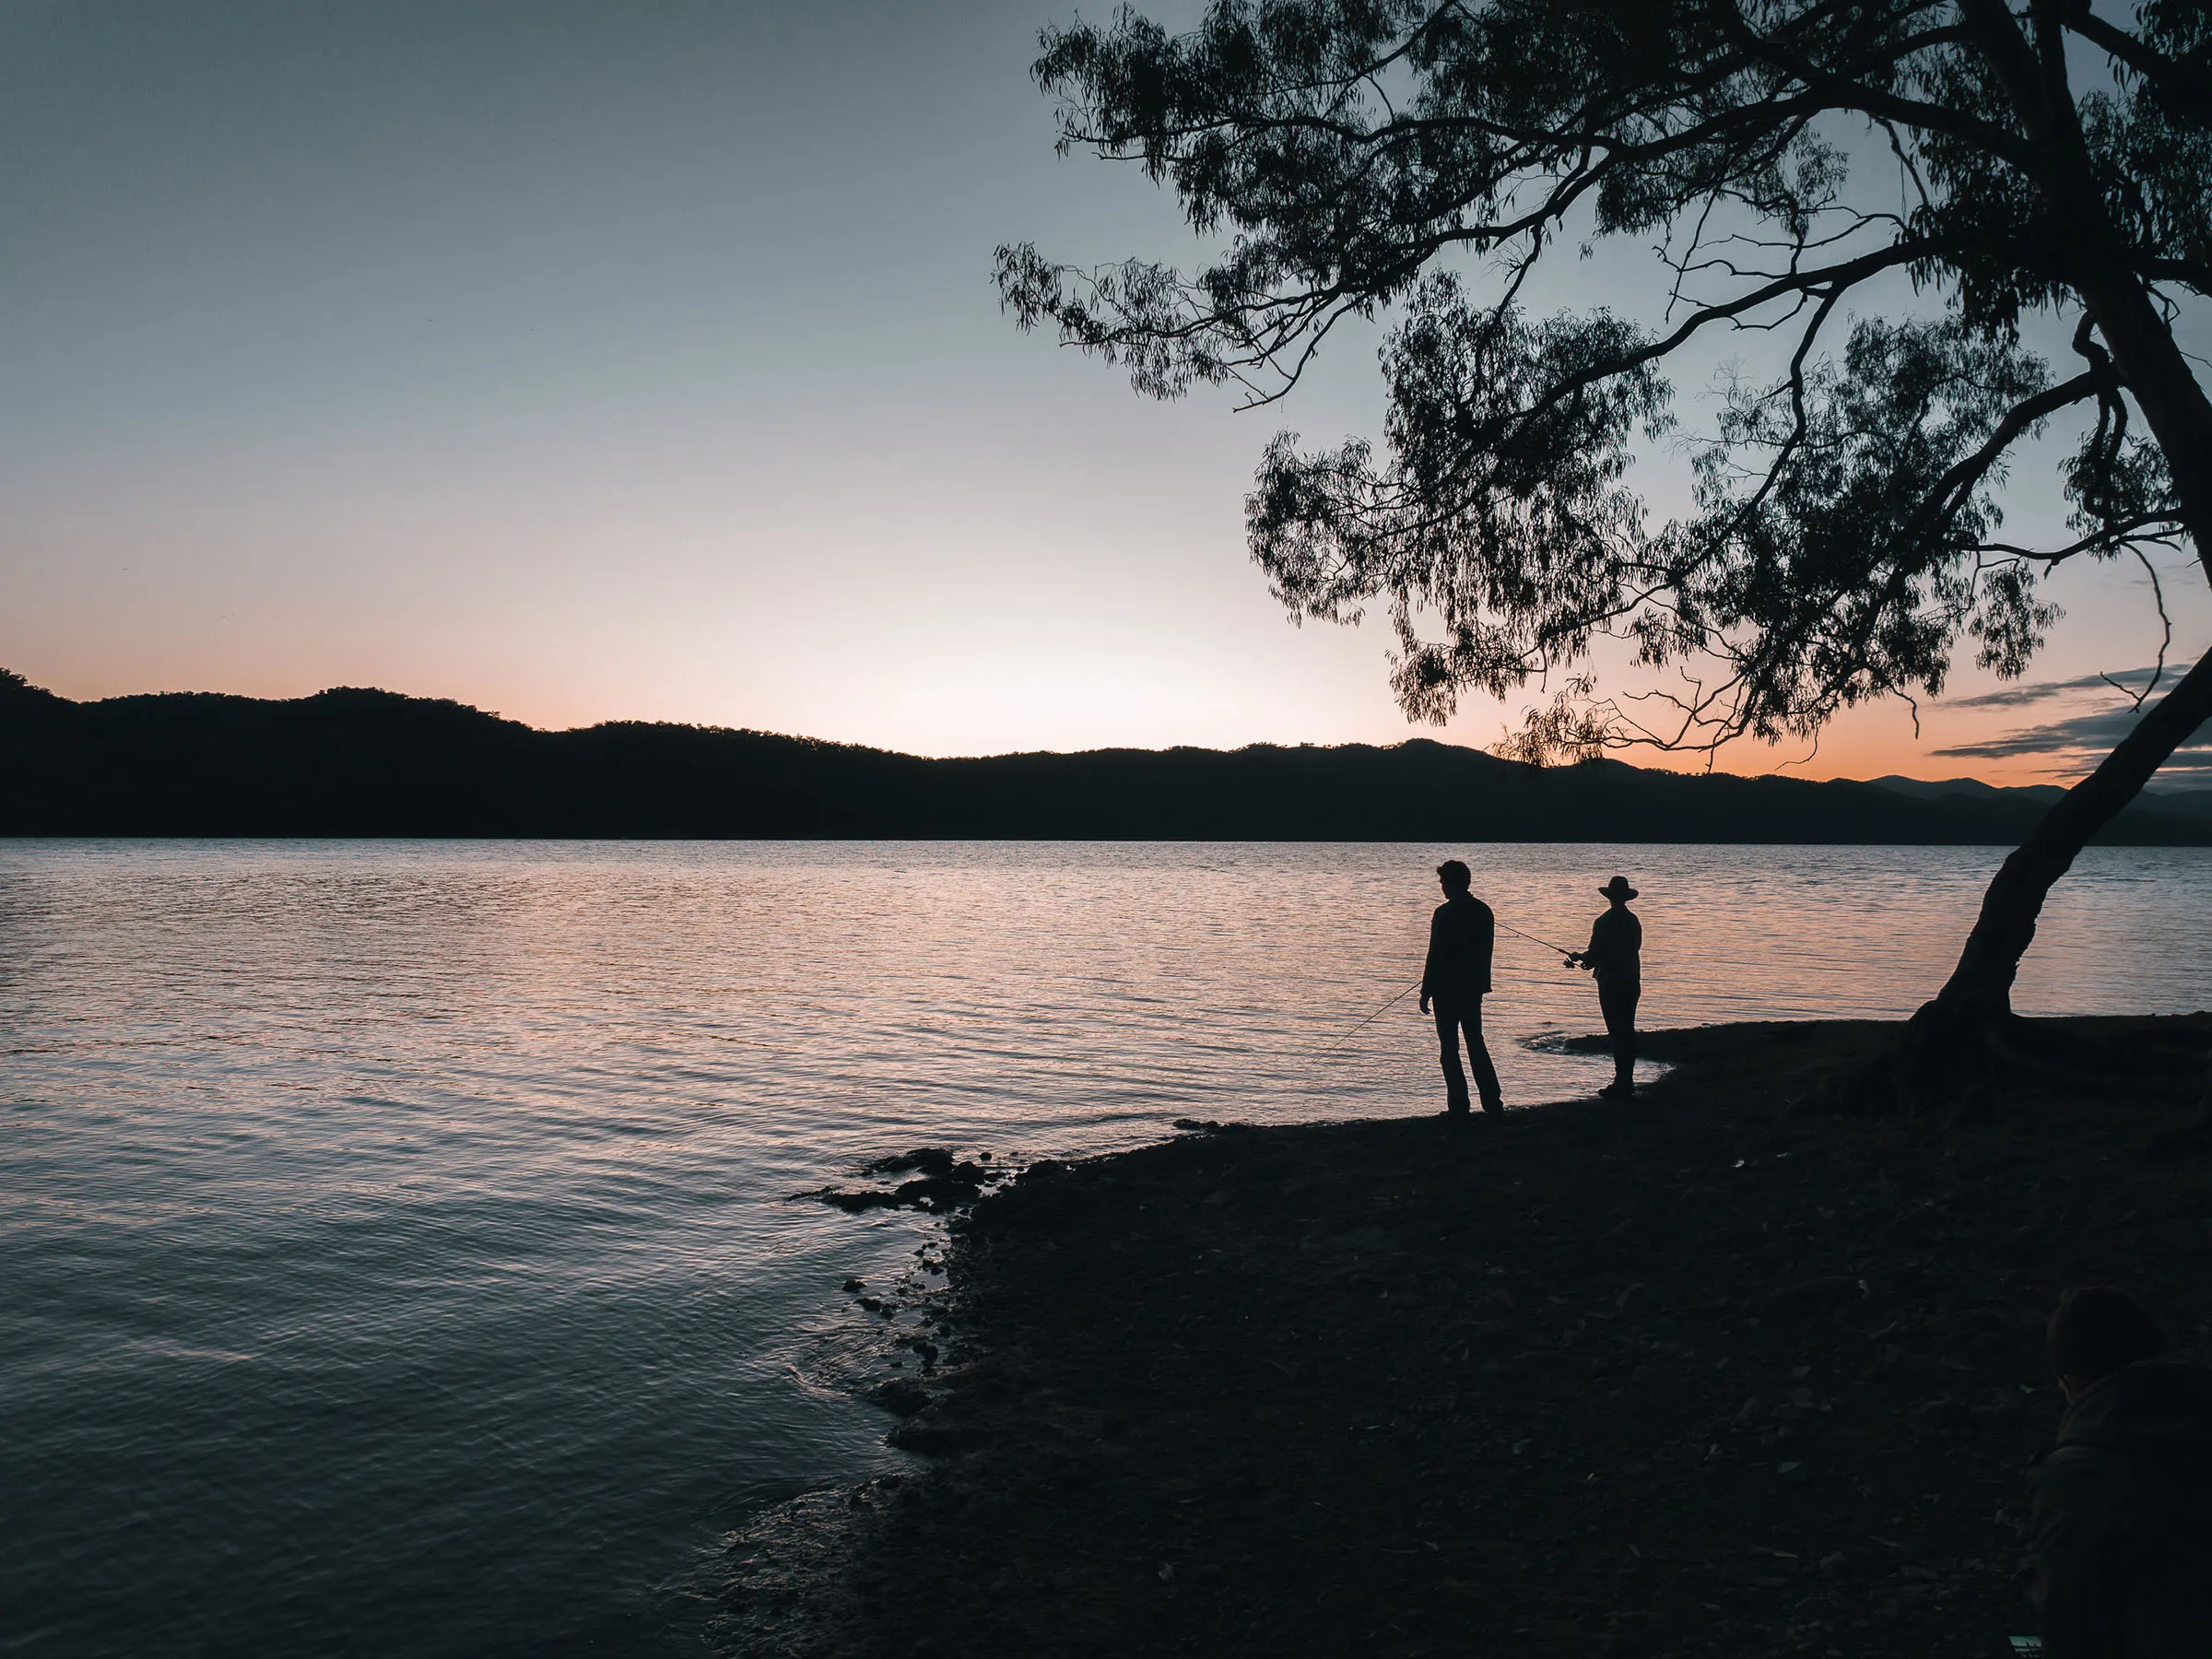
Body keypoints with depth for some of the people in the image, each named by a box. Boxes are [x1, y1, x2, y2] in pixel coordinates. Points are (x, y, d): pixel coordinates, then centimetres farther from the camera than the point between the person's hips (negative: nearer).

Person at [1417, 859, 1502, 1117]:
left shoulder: (1445, 913, -14)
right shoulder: (1484, 911, 6)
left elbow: (1435, 956, -14)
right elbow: (1486, 950, 12)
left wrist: (1425, 992, -9)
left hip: (1447, 989, -6)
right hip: (1474, 989, 6)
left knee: (1450, 1049, 1)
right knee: (1476, 1044, 14)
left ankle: (1458, 1106, 0)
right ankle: (1492, 1103, 12)